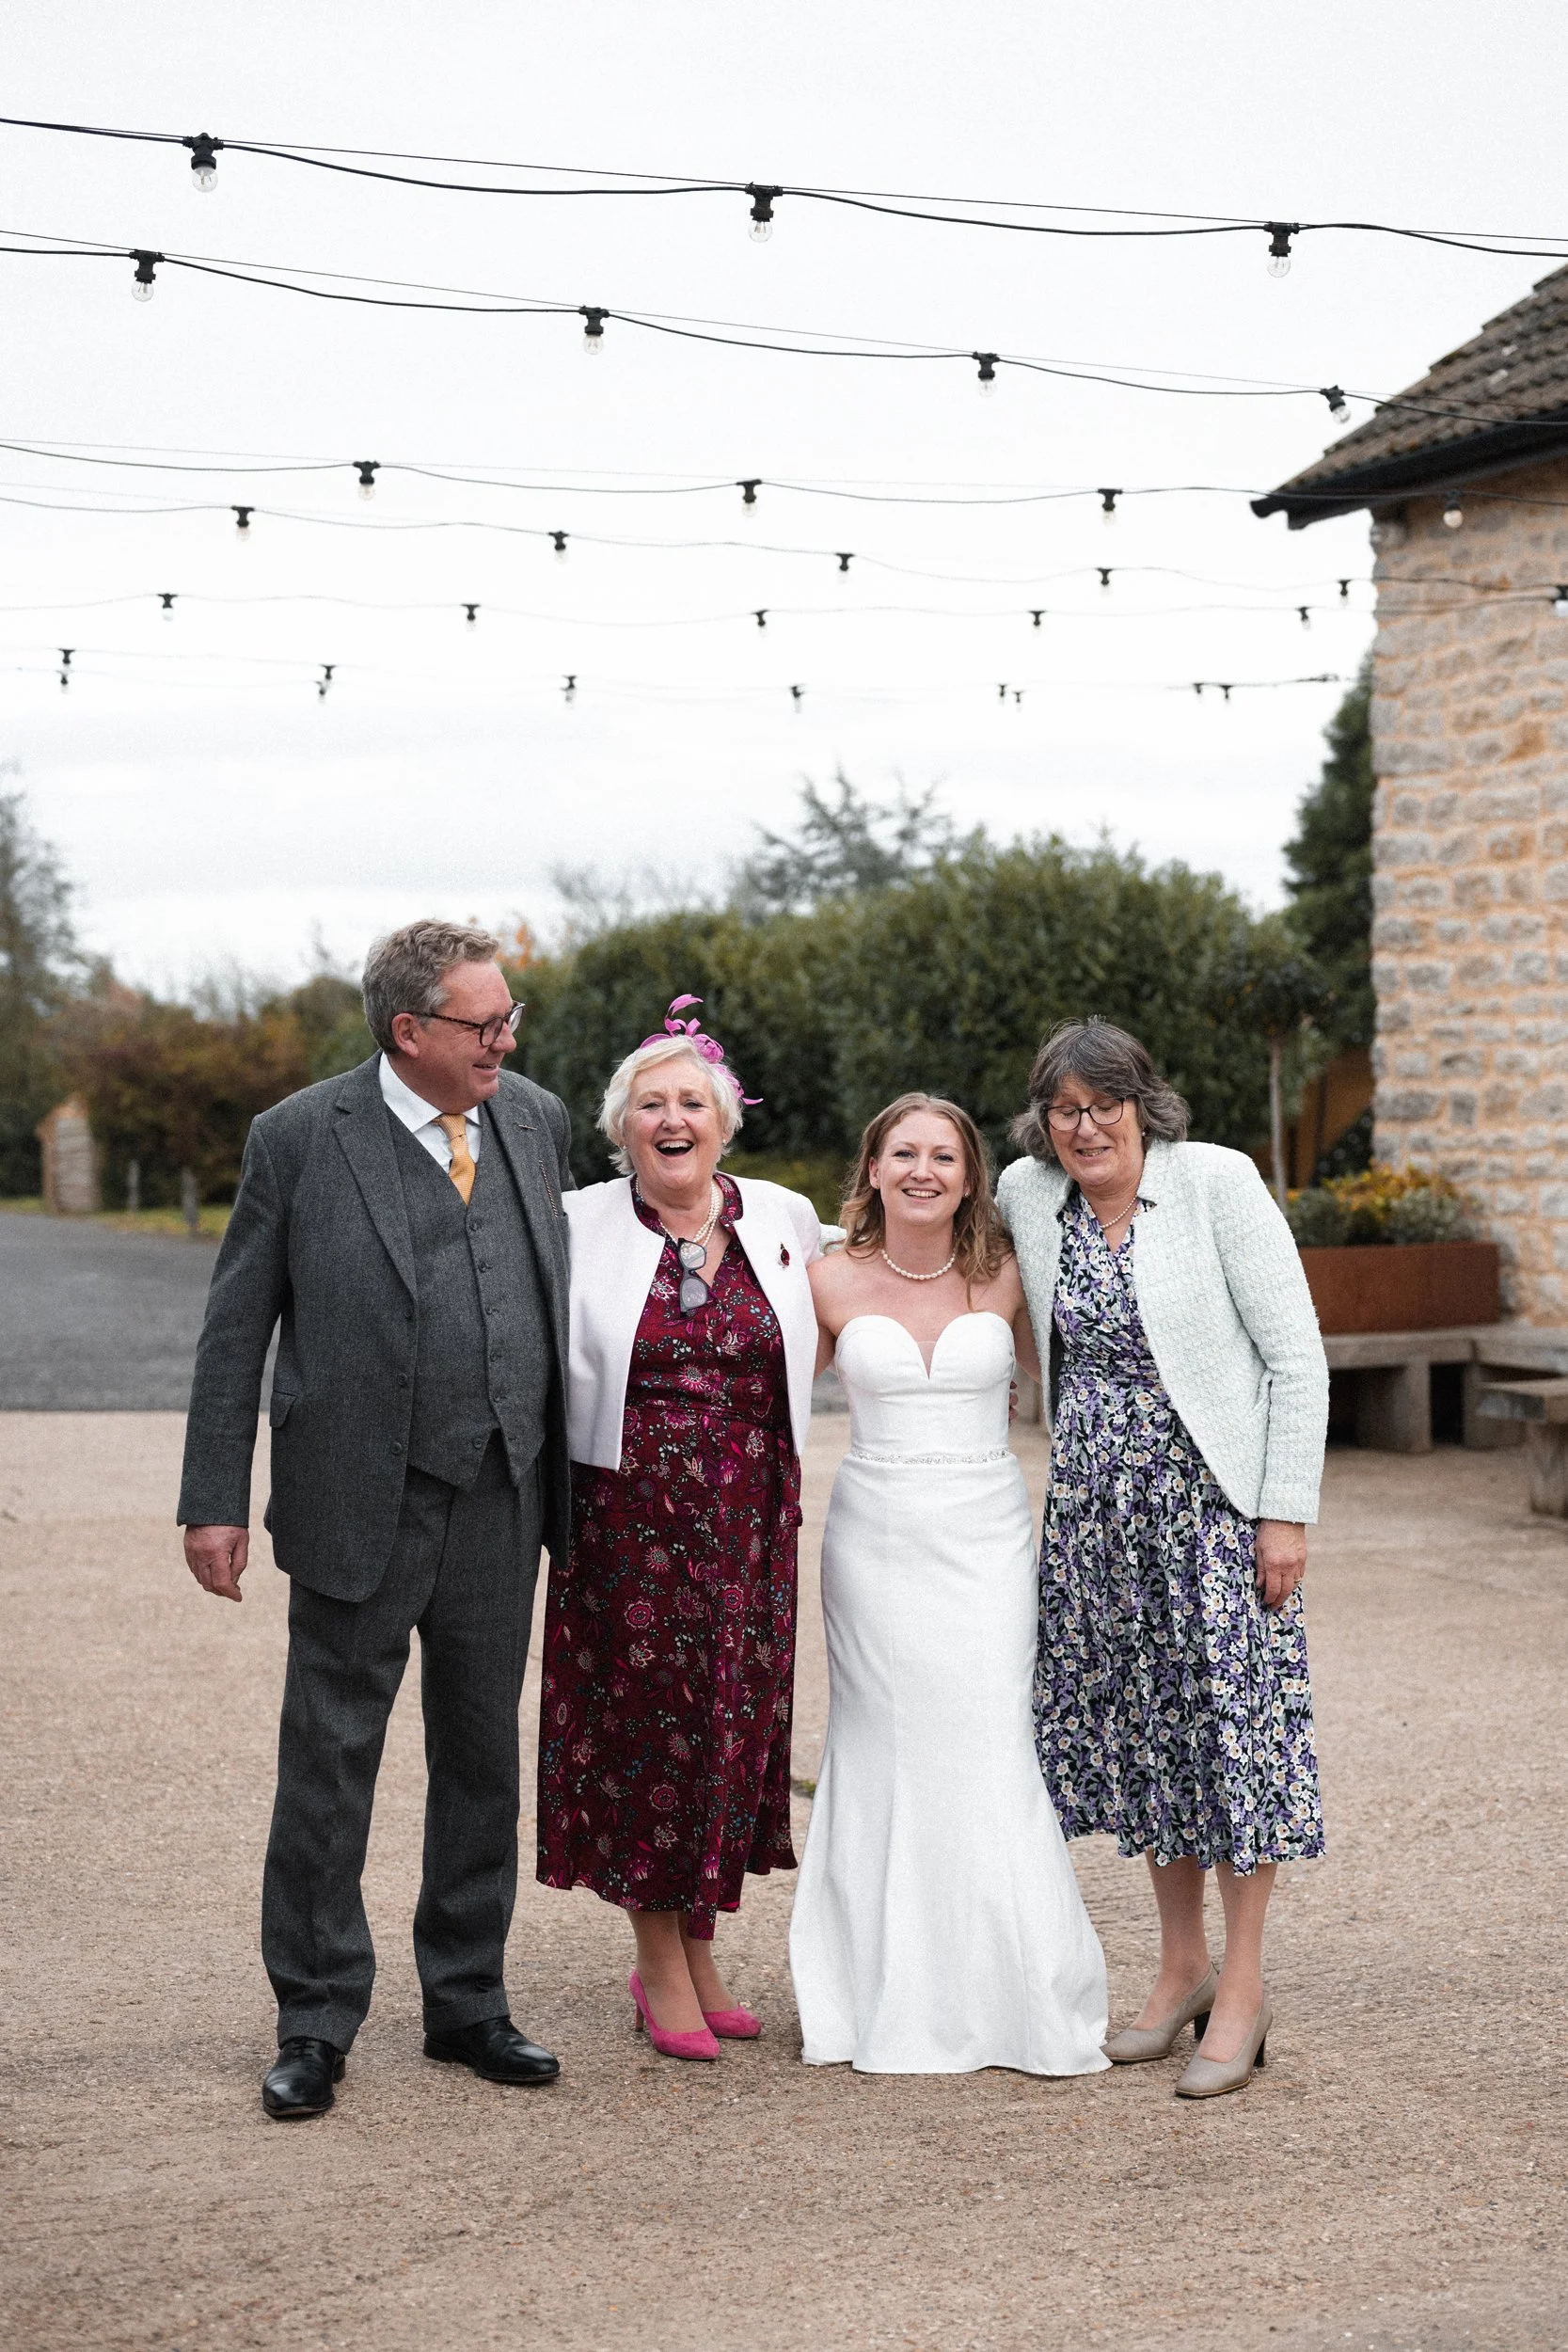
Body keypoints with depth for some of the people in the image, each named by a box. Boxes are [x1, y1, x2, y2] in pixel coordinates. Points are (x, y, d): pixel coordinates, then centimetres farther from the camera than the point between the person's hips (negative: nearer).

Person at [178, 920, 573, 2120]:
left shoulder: (539, 1121, 6)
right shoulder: (300, 1138, -6)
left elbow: (557, 1291, 12)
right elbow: (237, 1327, -3)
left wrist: (565, 1468, 9)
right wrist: (215, 1501, -6)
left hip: (502, 1501, 4)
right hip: (358, 1504, -4)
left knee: (484, 1761, 14)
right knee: (328, 1765, 3)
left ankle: (468, 2001, 28)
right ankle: (316, 2022, 17)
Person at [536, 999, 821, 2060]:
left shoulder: (785, 1217, 4)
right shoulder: (579, 1225, -4)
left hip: (749, 1526, 3)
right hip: (628, 1521, -3)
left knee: (731, 1721, 8)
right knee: (641, 1721, 2)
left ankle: (699, 1953, 23)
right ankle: (663, 1969, 16)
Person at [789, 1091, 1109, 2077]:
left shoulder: (1005, 1276, 1)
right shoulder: (833, 1282, 1)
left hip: (987, 1536, 0)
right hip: (876, 1539, 0)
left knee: (992, 1757, -4)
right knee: (888, 1757, 3)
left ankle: (1025, 1996, 8)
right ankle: (900, 2002, 13)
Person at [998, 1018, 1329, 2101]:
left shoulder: (1218, 1182, -10)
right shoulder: (1026, 1193, 4)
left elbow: (1297, 1354, -10)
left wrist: (1287, 1512, -13)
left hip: (1213, 1495, -5)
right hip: (1096, 1504, 5)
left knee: (1232, 1718, -5)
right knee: (1136, 1725, 9)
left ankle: (1242, 1989, 6)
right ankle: (1181, 1966, 22)